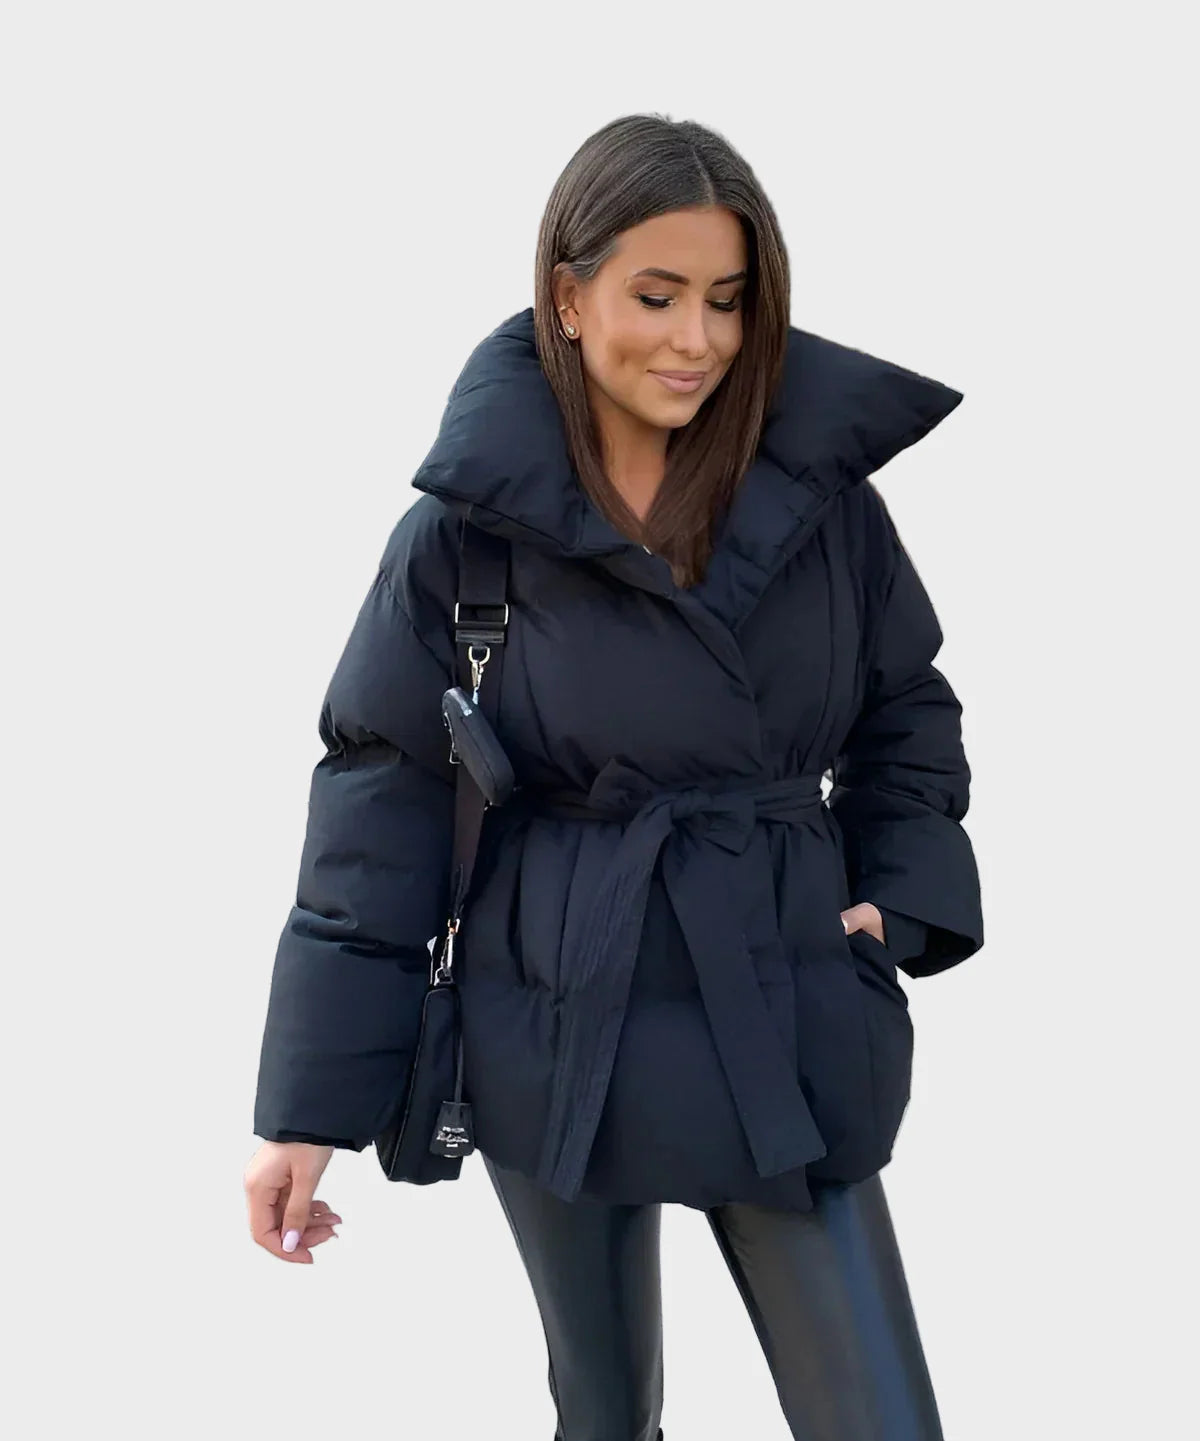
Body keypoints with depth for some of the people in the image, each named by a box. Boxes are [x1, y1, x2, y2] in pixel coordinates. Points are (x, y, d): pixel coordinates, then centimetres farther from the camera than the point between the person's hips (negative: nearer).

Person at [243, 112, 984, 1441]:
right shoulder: (469, 525, -10)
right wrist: (309, 1105, -8)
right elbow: (380, 798, -7)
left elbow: (906, 710, 11)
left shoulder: (820, 490, -4)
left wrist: (896, 899, -4)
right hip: (560, 1032, -1)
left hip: (784, 1026, 2)